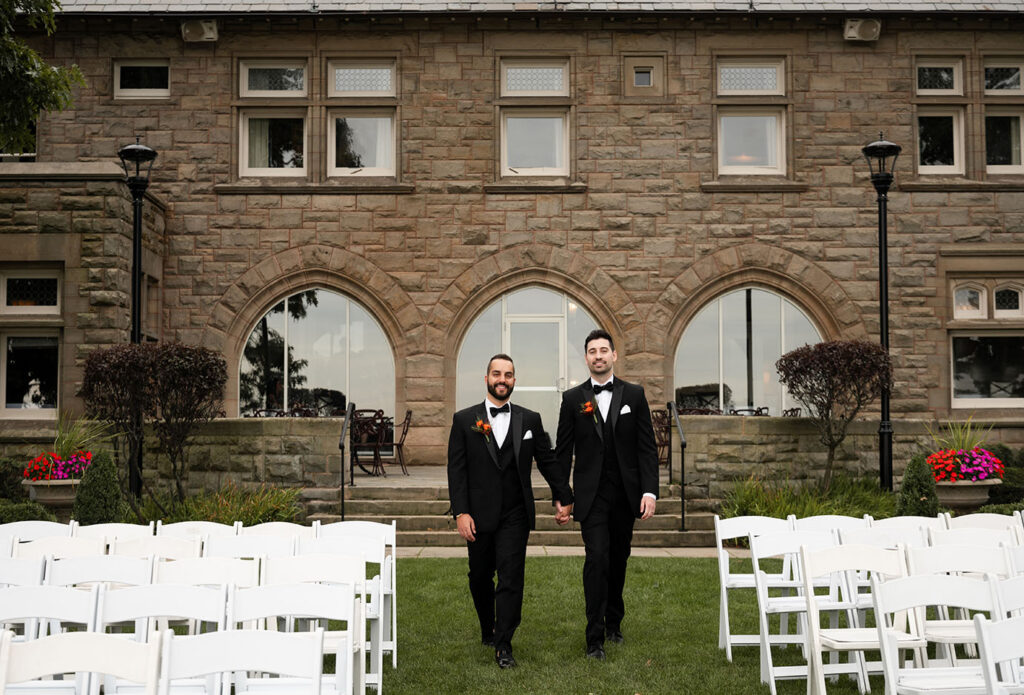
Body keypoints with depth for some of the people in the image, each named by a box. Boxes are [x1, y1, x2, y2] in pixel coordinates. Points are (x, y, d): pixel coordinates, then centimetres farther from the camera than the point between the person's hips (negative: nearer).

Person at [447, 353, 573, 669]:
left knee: (510, 578, -7)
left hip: (515, 515, 0)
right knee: (480, 578, 13)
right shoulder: (464, 420, 1)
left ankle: (503, 645, -1)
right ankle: (488, 630, 35)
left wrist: (564, 498, 9)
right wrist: (461, 512, -10)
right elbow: (456, 470, -2)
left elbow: (548, 461, 12)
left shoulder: (530, 420, 6)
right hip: (479, 515, 1)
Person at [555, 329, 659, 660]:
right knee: (596, 558, -13)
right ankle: (595, 637, -8)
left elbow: (647, 447, 2)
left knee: (618, 560, 12)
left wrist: (649, 491, -7)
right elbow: (563, 452, 4)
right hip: (591, 494, -2)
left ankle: (613, 623, 31)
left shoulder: (634, 394, 4)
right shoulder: (572, 398, 2)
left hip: (625, 494, 2)